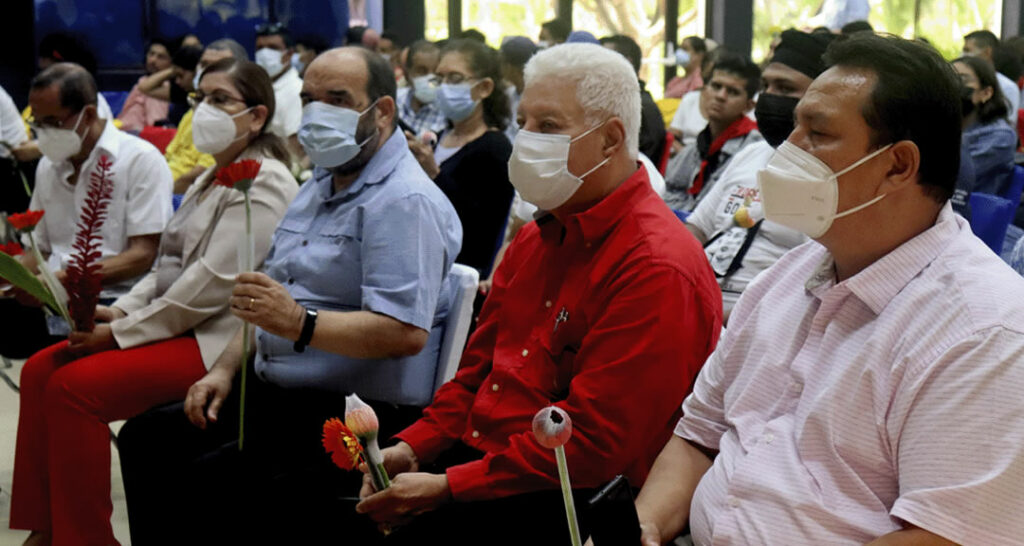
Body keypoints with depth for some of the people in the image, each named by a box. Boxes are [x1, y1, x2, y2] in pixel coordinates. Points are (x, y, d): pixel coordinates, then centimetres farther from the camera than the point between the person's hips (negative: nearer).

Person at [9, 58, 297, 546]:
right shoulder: (212, 179, 19)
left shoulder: (263, 185, -14)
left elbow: (213, 283, -21)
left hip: (218, 340, -10)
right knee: (40, 371, -2)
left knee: (75, 386, -21)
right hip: (177, 326, 10)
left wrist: (121, 331, -17)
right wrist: (119, 311, 1)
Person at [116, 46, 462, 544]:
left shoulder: (404, 202, -16)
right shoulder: (320, 186, 16)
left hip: (352, 414, -10)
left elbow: (407, 331, -28)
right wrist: (226, 369, 11)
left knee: (206, 482, -24)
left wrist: (300, 324, -36)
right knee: (145, 438, 4)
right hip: (275, 392, 10)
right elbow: (271, 301, 24)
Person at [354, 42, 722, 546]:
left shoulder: (656, 269, -16)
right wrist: (413, 446, 2)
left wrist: (447, 487, -20)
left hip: (568, 501, -8)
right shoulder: (536, 239, 15)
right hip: (478, 458, 8)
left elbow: (593, 441, -20)